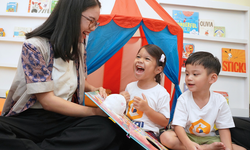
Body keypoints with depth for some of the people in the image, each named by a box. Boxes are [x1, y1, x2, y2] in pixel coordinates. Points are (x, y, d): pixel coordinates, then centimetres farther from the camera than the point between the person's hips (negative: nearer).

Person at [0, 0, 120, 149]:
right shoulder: (34, 46, -12)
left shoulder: (79, 48, 7)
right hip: (28, 118, -4)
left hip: (64, 118, 5)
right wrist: (94, 111, -16)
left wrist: (93, 89, 1)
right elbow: (47, 101, -16)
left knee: (105, 127, -27)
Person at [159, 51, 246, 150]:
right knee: (165, 137, -30)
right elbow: (178, 126, -18)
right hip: (186, 136, 0)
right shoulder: (183, 99, -14)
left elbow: (224, 128, -3)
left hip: (209, 137, 0)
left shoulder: (220, 101, -9)